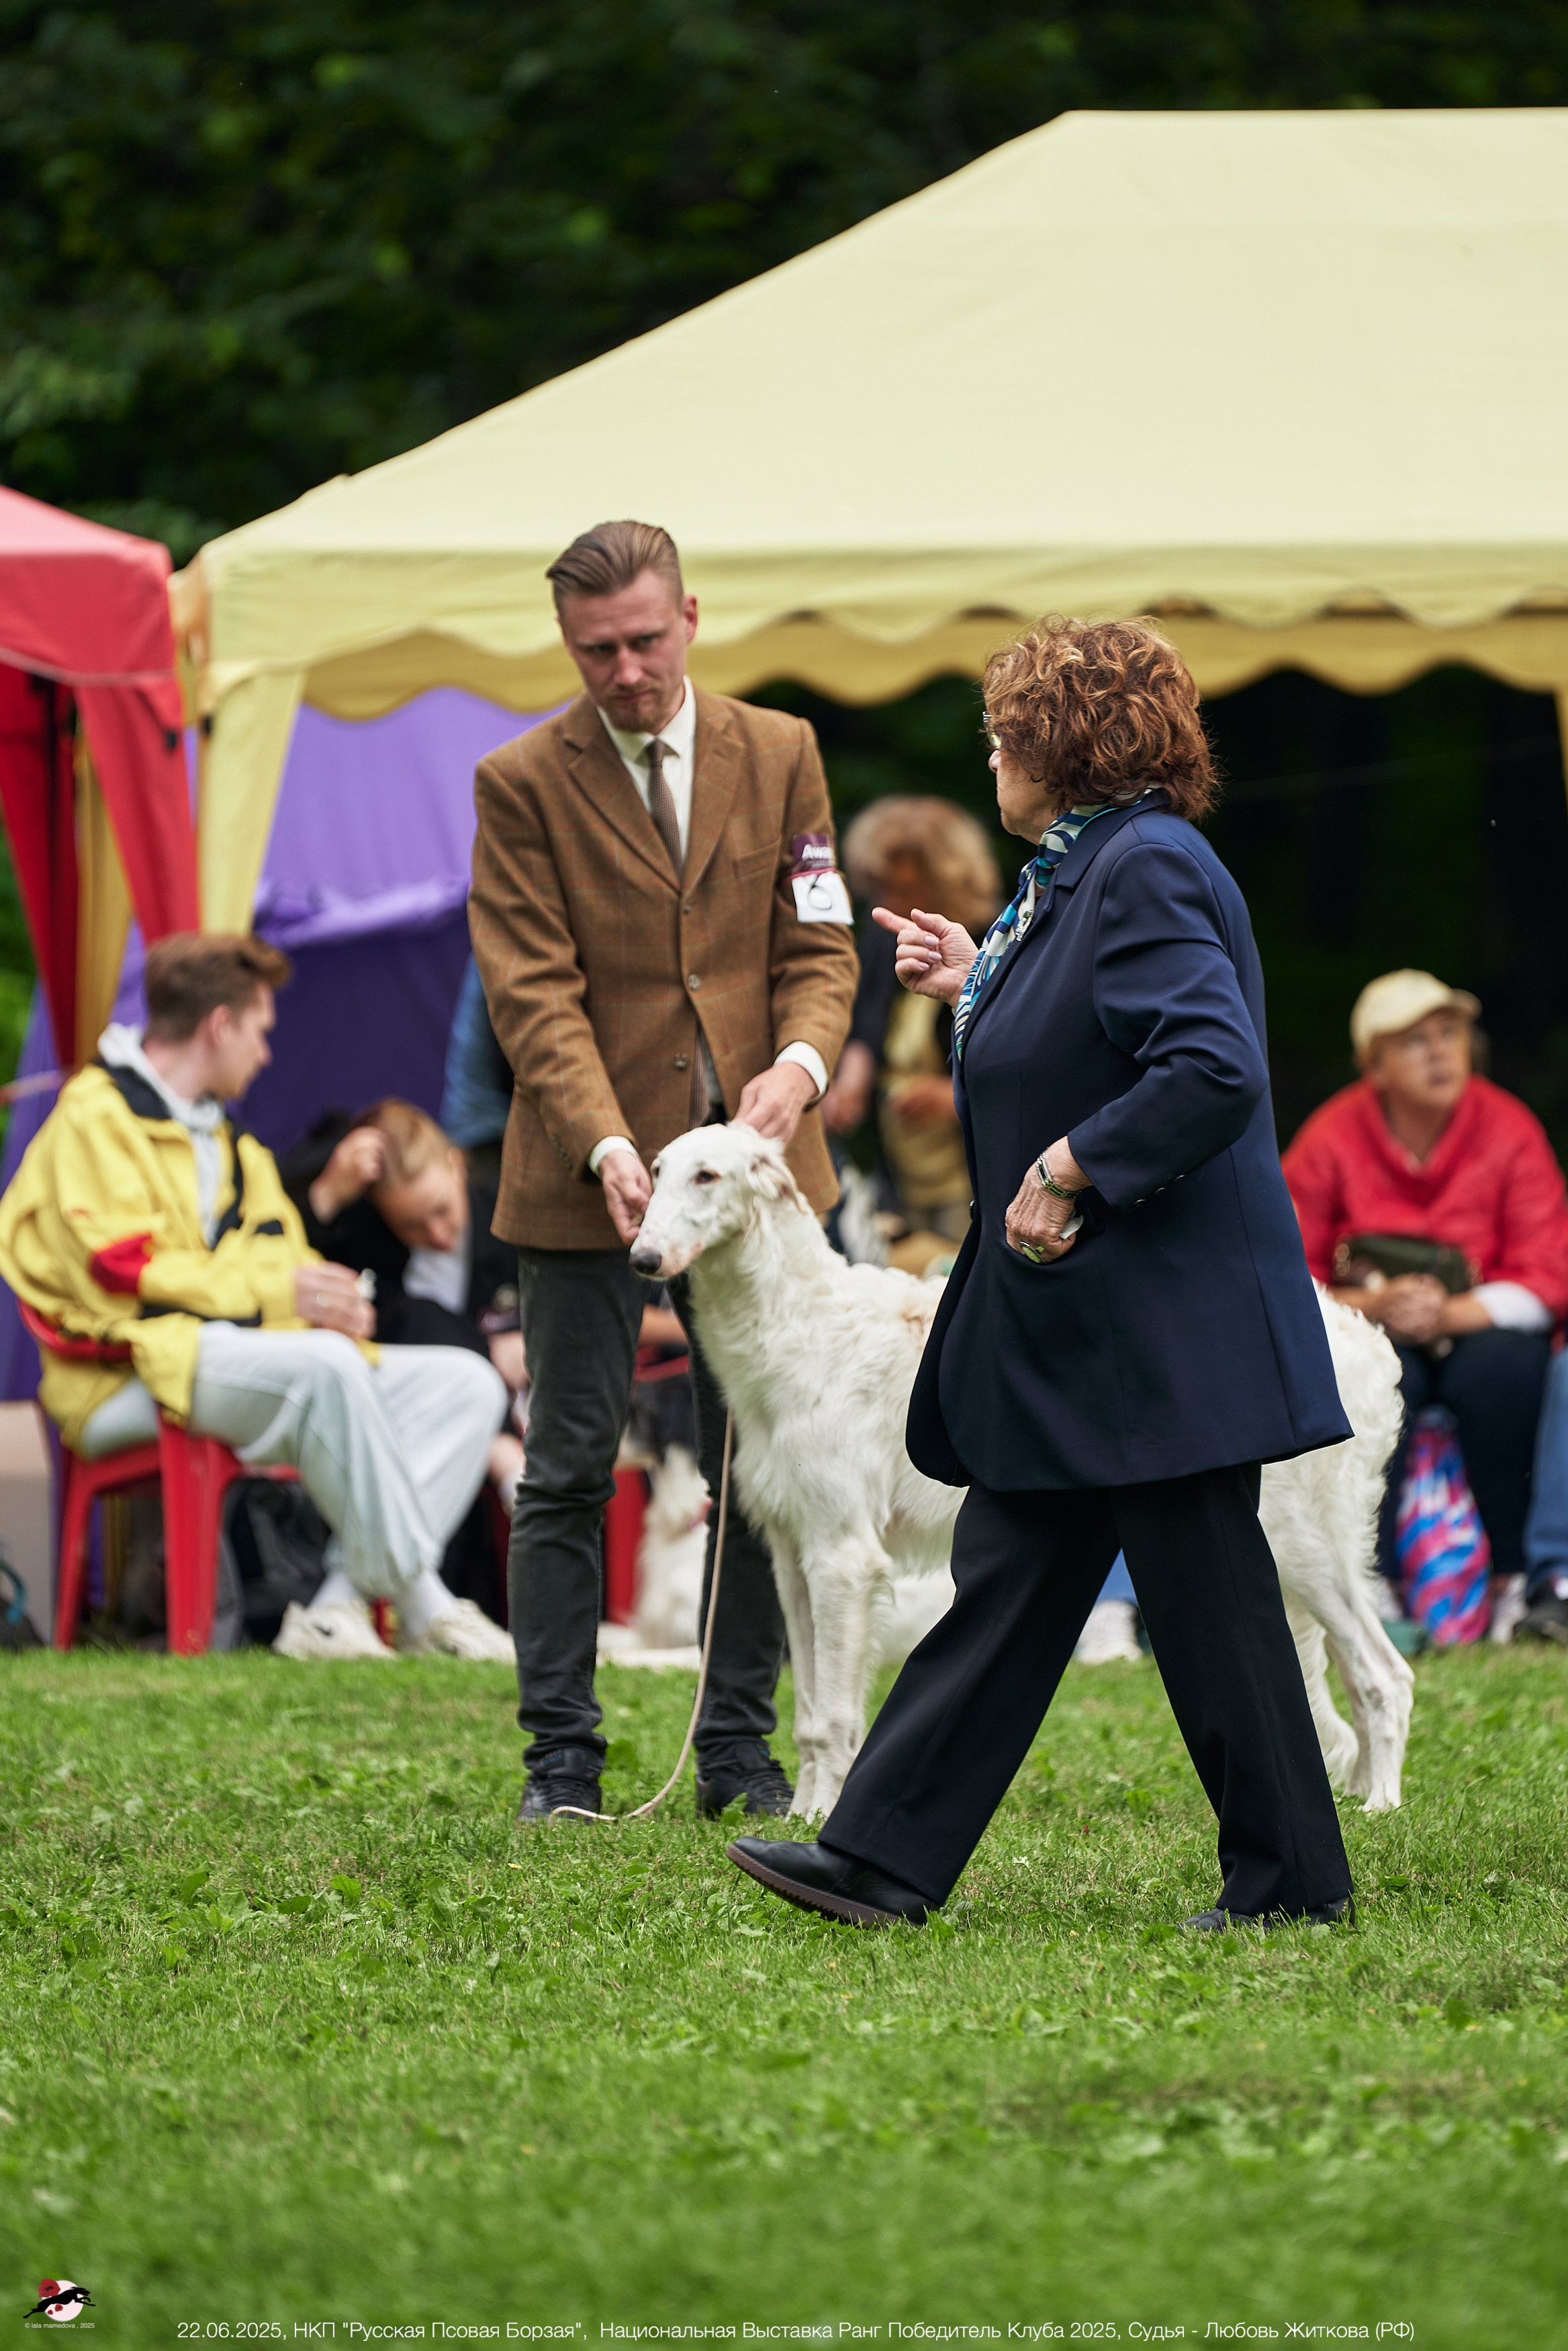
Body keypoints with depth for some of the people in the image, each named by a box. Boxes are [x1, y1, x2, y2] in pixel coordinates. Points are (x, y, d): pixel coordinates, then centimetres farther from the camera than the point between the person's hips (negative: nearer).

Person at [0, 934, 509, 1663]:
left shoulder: (227, 1140, 27)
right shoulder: (94, 1118, -3)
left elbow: (282, 1262, 20)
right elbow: (118, 1271, -14)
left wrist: (329, 1298, -5)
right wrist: (275, 1290, -17)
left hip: (242, 1353, 9)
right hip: (130, 1378, -9)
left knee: (467, 1383, -5)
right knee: (324, 1365, -37)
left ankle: (340, 1606, -23)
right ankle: (423, 1609, -26)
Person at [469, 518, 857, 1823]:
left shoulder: (780, 754, 5)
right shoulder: (523, 783, -4)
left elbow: (819, 946, 4)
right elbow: (533, 993, -9)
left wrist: (799, 1064, -17)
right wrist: (609, 1149, -22)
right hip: (586, 1176, -3)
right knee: (568, 1472, 1)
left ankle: (740, 1750, 14)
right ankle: (562, 1758, 6)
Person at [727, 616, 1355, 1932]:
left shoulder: (1147, 868, -17)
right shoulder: (1085, 872, 14)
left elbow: (1214, 1070, -27)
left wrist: (1068, 1171, -22)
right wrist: (978, 988, 19)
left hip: (1161, 1324, -11)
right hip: (1070, 1323, 11)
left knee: (1203, 1598, -2)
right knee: (1008, 1578, 10)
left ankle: (1293, 1876, 8)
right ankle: (885, 1859, 12)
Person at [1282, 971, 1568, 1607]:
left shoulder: (1510, 1130, -5)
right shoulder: (1331, 1138, -7)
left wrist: (1451, 1313, -24)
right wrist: (1374, 1305, -25)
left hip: (1477, 1333, 1)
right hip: (1369, 1334, -1)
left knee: (1507, 1363, -33)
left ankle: (1514, 1577, -24)